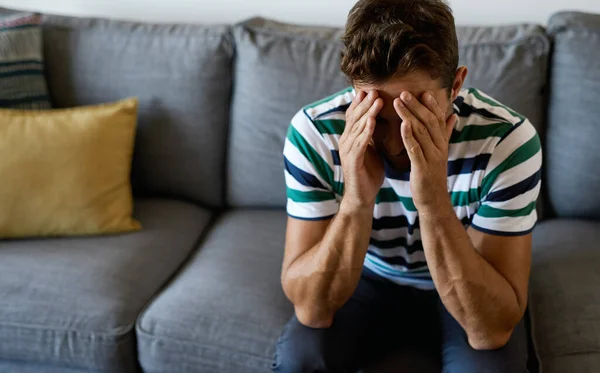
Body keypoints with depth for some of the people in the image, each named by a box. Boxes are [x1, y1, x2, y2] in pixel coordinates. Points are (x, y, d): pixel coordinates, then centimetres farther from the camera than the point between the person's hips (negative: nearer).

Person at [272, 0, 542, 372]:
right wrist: (356, 202, -43)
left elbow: (491, 330, -32)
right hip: (368, 281, 0)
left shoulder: (507, 139, -29)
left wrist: (435, 203, -44)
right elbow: (311, 308, -27)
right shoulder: (314, 132, -26)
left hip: (473, 290, 1)